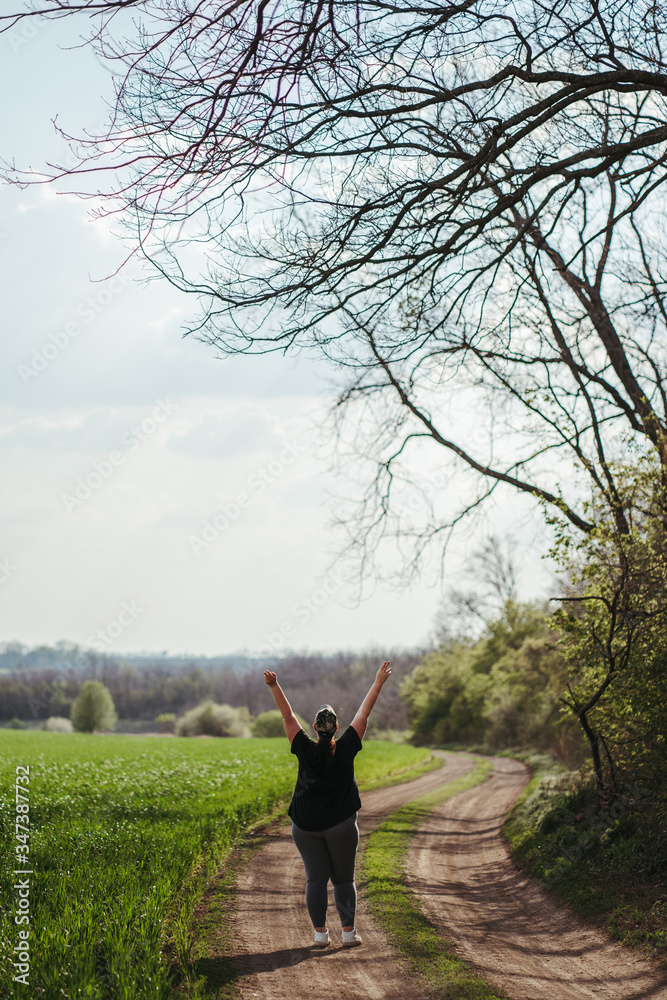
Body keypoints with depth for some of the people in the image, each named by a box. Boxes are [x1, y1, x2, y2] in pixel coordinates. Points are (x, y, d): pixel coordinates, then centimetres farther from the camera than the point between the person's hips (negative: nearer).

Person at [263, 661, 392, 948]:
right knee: (343, 878, 8)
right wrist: (378, 683, 4)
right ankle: (348, 931, 5)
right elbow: (363, 714, -3)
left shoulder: (305, 750, -7)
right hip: (341, 824, -1)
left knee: (315, 878, 5)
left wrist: (274, 686, -4)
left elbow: (288, 717, -5)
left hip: (306, 826, 1)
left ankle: (320, 932, 4)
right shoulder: (345, 750, -9)